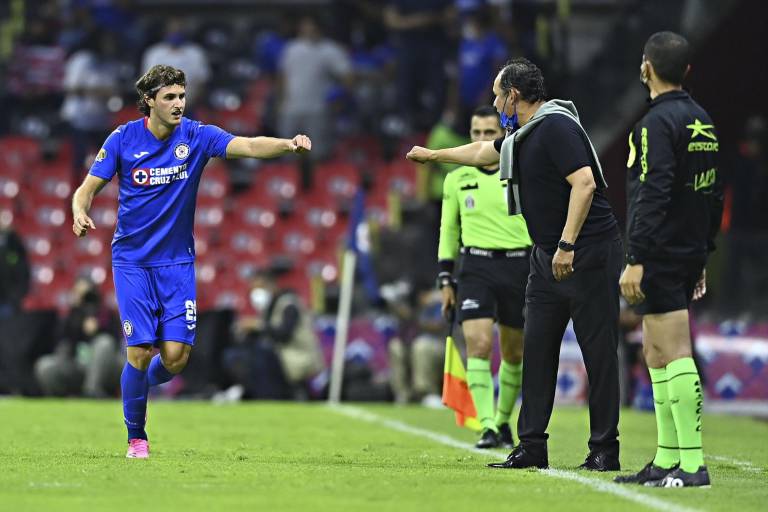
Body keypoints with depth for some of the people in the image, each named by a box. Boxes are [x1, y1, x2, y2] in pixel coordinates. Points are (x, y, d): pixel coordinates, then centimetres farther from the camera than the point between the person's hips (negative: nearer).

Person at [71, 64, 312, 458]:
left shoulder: (196, 136, -6)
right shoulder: (122, 140, -6)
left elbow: (248, 146, -22)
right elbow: (86, 190, -1)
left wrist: (289, 145, -41)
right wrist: (80, 214, -24)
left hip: (176, 261, 1)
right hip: (132, 260, -1)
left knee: (176, 356, -7)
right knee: (140, 351, -9)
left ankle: (139, 385, 28)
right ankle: (136, 437, 12)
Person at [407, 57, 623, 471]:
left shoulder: (556, 127, -14)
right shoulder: (522, 135, 15)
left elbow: (584, 183, -24)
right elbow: (482, 152, 36)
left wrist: (567, 245, -26)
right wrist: (433, 155, 47)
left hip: (588, 254, -10)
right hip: (547, 256, 10)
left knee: (598, 351, -5)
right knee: (537, 348, 6)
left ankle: (604, 449, -3)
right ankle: (532, 445, 9)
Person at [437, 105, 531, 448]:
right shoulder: (457, 180, 7)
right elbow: (448, 231, 15)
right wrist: (445, 280, 10)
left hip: (518, 266, 0)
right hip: (476, 268, 0)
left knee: (514, 353, 8)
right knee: (478, 344, -17)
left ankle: (503, 421, 28)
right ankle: (488, 428, -18)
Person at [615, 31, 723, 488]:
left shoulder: (658, 122, -14)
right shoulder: (703, 121, 14)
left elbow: (653, 196, -20)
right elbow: (715, 194, 19)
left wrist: (636, 260, -20)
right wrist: (702, 256, 24)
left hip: (661, 258, -9)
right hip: (689, 255, 9)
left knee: (676, 355, -10)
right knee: (657, 356, 15)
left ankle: (693, 464, -13)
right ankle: (666, 460, 17)